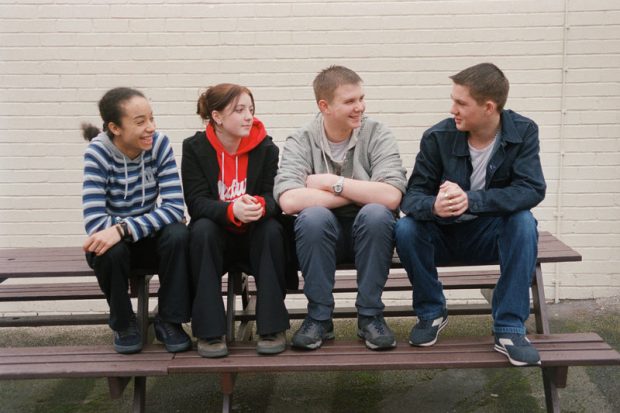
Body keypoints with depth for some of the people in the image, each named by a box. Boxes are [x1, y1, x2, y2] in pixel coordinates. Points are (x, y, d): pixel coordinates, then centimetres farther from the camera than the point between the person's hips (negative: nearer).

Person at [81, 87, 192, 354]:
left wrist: (124, 228, -36)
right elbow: (94, 221, -27)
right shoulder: (98, 152, -19)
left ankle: (168, 321, -10)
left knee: (178, 234, -30)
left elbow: (175, 208, -24)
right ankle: (124, 324, -6)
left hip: (148, 241, 1)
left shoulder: (159, 144, -15)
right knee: (111, 250, -35)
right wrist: (147, 222, -34)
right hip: (111, 243, -1)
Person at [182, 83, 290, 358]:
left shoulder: (266, 147, -5)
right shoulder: (194, 148, -7)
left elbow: (275, 198, -11)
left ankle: (273, 327, -23)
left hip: (255, 237, 1)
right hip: (217, 236, 0)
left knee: (272, 229, -30)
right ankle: (209, 331, -28)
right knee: (201, 229, -32)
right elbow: (196, 203, -17)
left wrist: (260, 205, -37)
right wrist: (232, 210, -38)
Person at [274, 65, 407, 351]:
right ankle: (319, 318, -14)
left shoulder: (377, 135, -7)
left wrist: (331, 182, -20)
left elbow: (391, 196, -24)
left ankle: (370, 316, -14)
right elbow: (288, 200, -27)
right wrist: (360, 193, -21)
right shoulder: (301, 142, -7)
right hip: (320, 235, 0)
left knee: (376, 213, -31)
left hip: (370, 233, 0)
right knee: (312, 215, -31)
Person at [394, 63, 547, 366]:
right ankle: (431, 312, -2)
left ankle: (510, 329, -20)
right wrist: (434, 206, -42)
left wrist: (470, 200, -39)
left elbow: (532, 190, -24)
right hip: (443, 235, 0)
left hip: (489, 234, 0)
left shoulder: (523, 132, -12)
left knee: (524, 223, -30)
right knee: (406, 229, -29)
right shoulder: (437, 137, -14)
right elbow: (411, 196, -16)